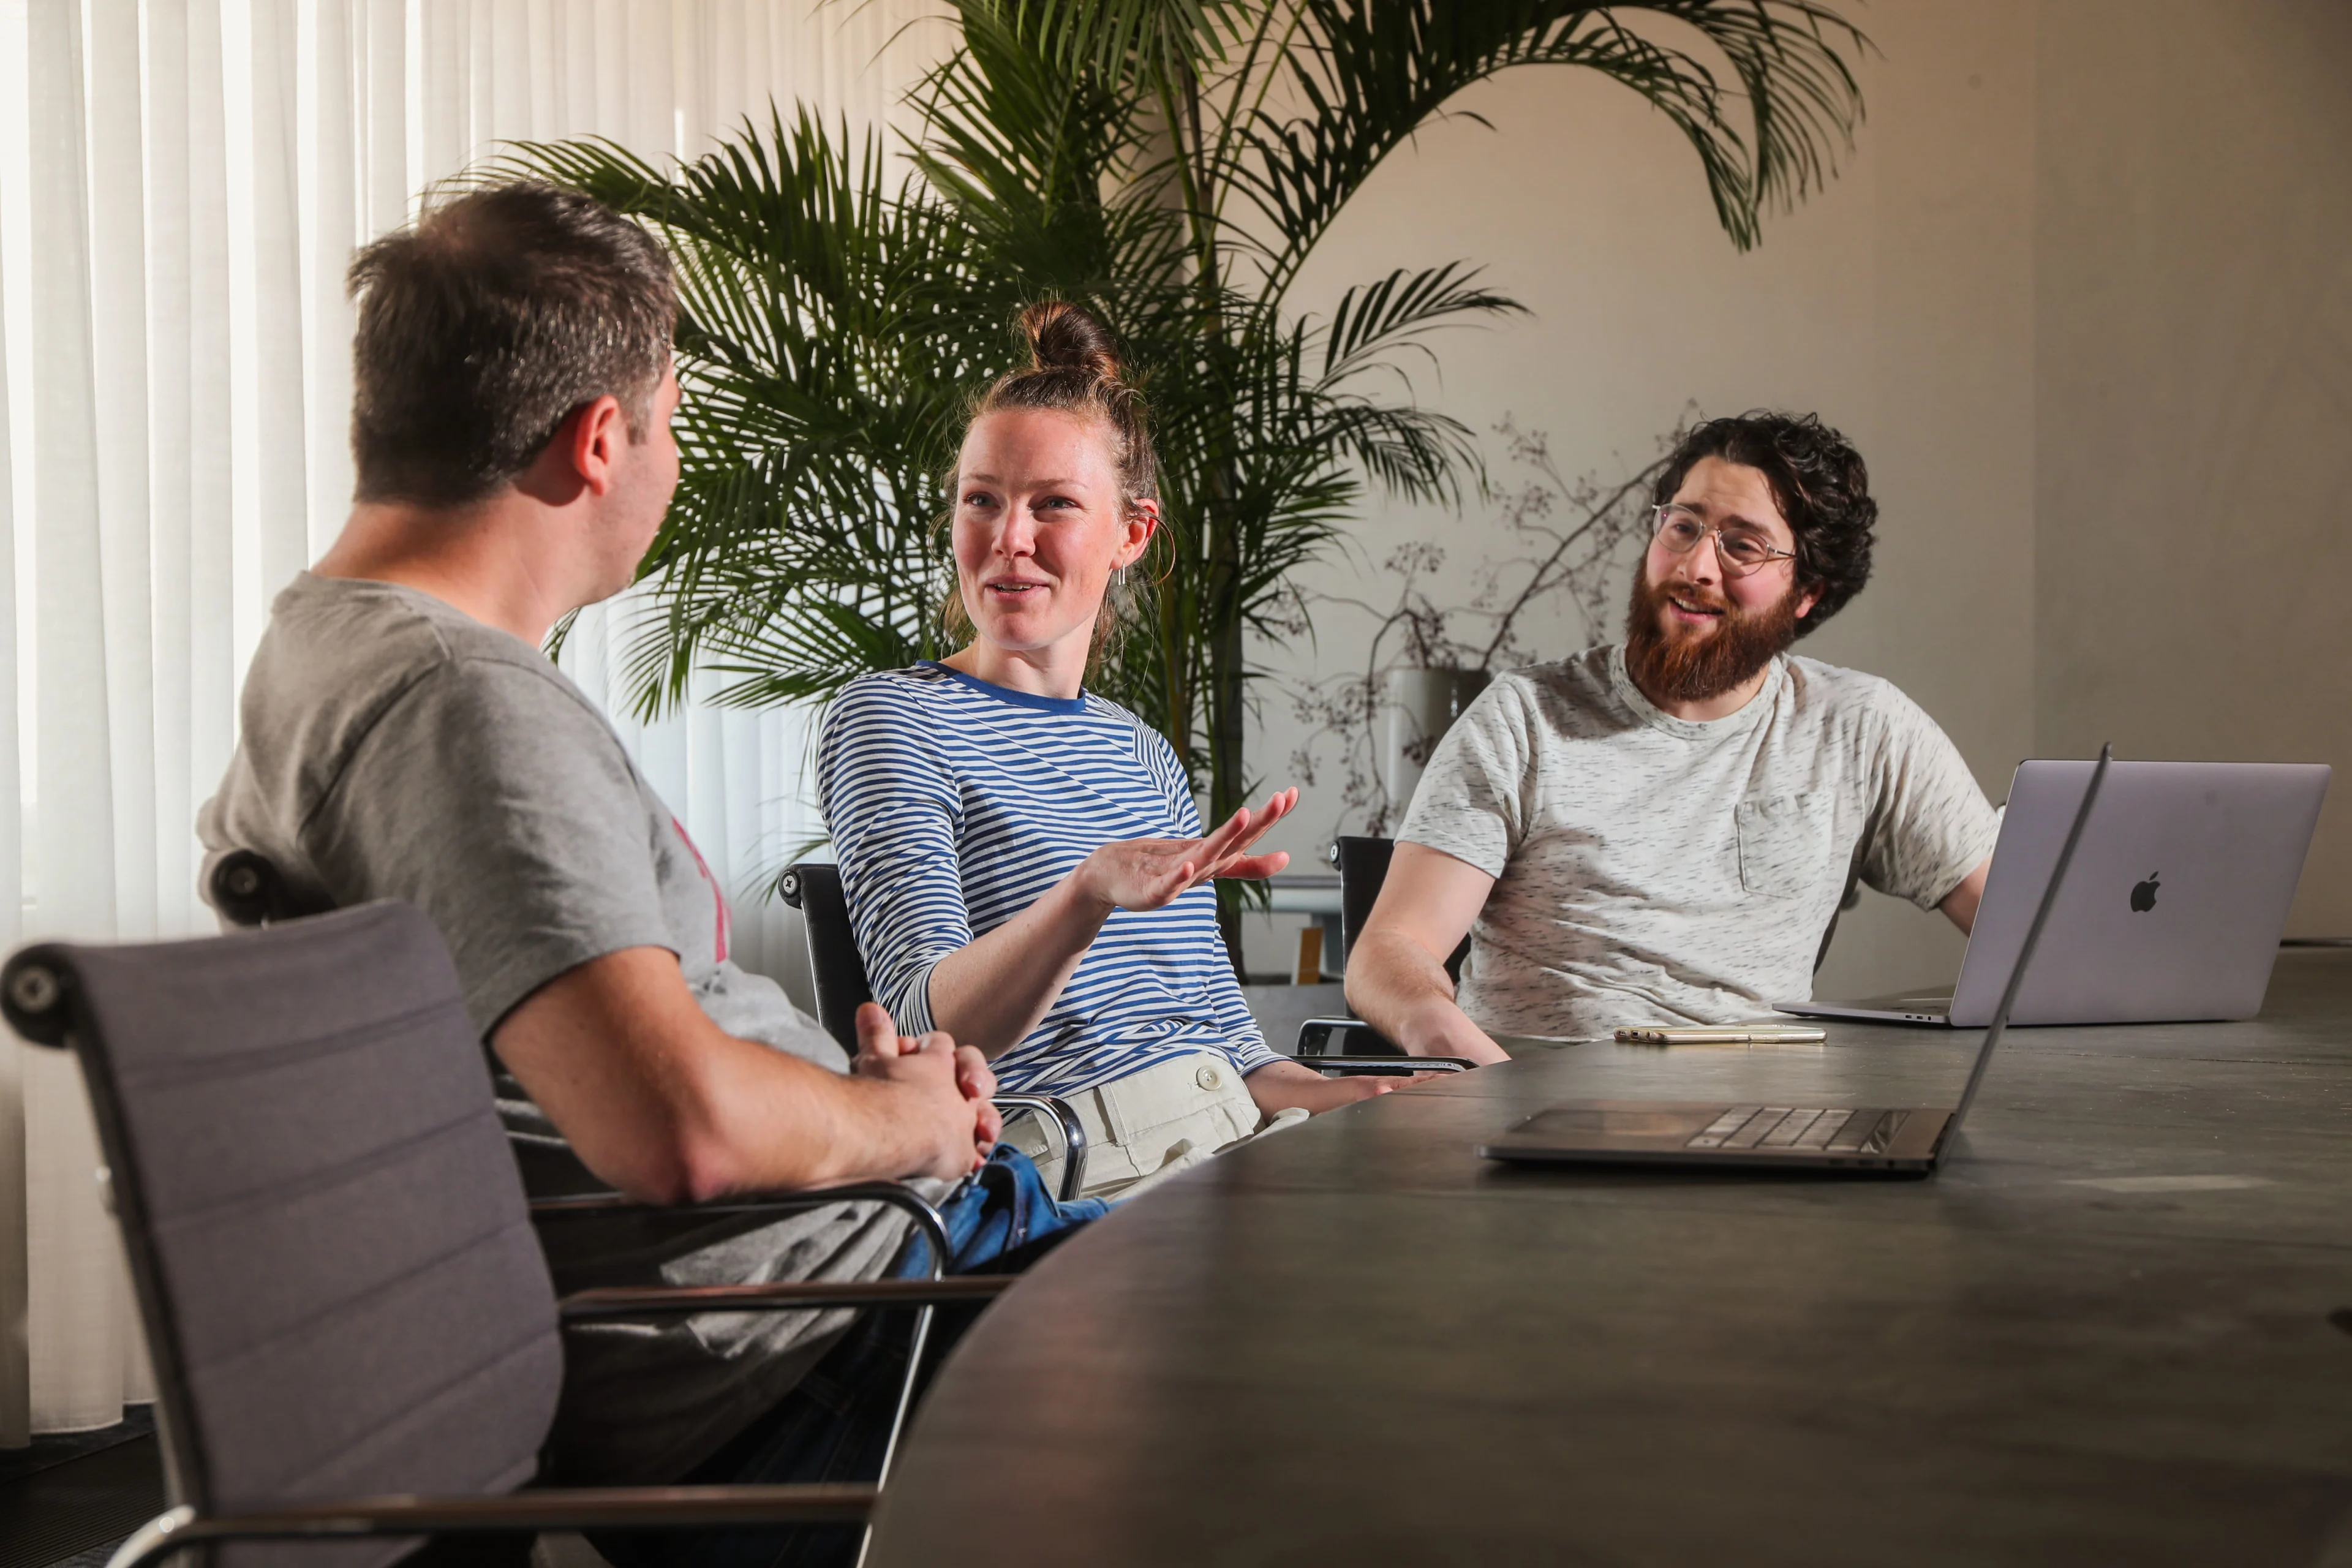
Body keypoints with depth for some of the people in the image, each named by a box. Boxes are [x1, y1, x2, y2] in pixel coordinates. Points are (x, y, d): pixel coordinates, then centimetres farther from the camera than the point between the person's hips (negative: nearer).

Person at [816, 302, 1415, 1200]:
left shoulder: (1143, 754, 20)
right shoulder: (888, 720, 0)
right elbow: (934, 1024, -16)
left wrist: (1394, 1104, 1)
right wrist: (1090, 893, -34)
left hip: (1236, 1137, 7)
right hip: (1080, 1177, -7)